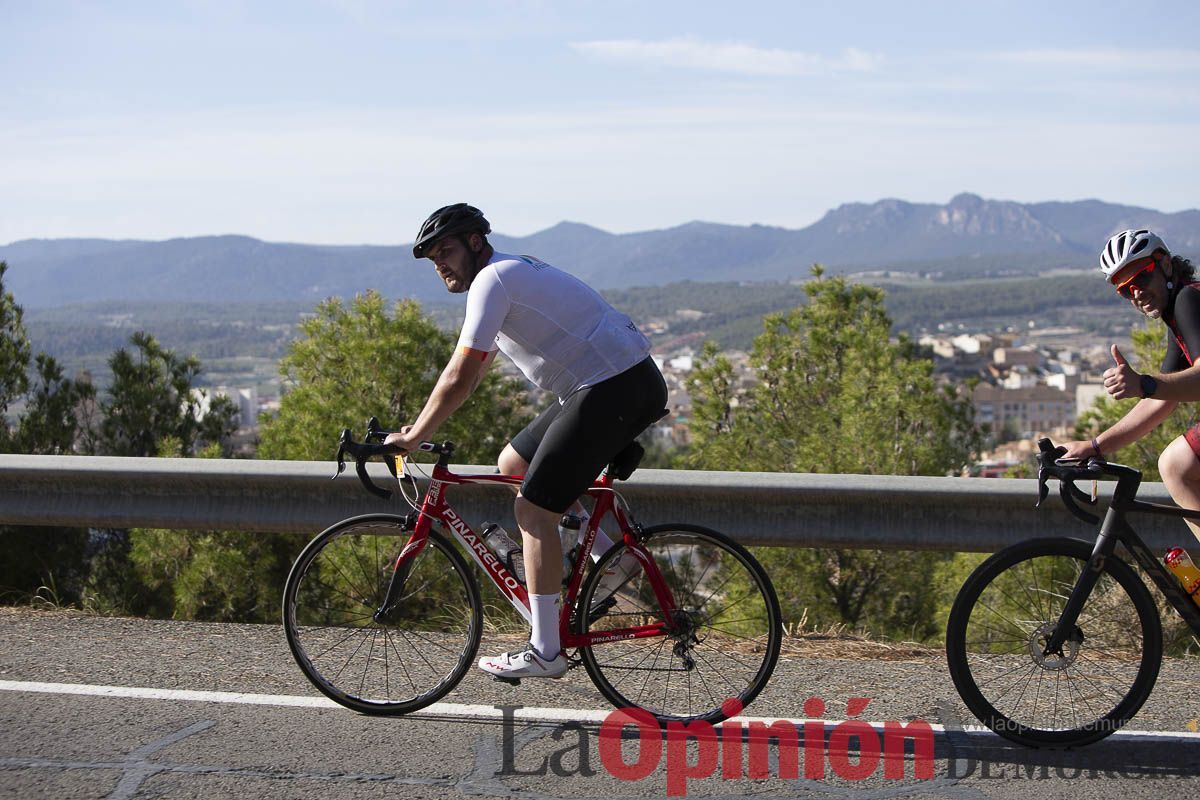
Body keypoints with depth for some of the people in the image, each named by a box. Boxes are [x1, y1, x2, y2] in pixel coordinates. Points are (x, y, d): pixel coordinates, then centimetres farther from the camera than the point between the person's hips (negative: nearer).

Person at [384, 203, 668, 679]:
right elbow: (469, 378, 25)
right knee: (514, 465, 19)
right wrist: (417, 428, 19)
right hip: (612, 387, 10)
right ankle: (611, 556, 16)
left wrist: (413, 438, -6)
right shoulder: (509, 278, 20)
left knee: (533, 511, -8)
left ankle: (545, 652, -4)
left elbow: (459, 378, -16)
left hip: (617, 388, -10)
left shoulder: (493, 279, -11)